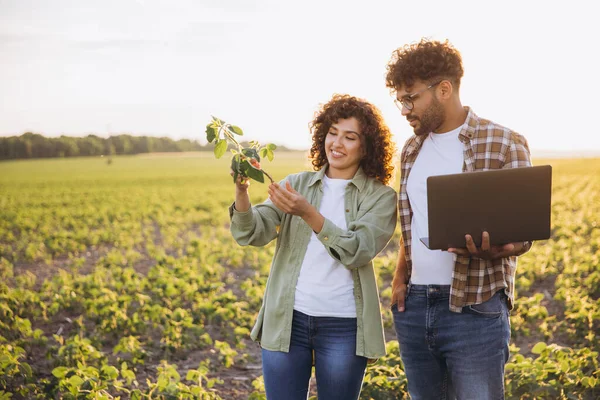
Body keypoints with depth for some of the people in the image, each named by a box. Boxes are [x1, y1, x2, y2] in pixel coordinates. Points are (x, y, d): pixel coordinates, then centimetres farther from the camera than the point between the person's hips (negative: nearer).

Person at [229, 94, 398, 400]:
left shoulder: (381, 197, 0)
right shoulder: (296, 184, 7)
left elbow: (358, 251, -15)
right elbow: (253, 234, -6)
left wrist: (307, 212, -26)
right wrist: (241, 191, -24)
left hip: (344, 326, -1)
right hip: (286, 320, 2)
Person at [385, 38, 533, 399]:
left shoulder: (505, 144, -6)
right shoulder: (413, 149, 13)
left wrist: (493, 251, -28)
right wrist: (399, 277, 6)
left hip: (475, 309, -6)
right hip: (413, 306, 6)